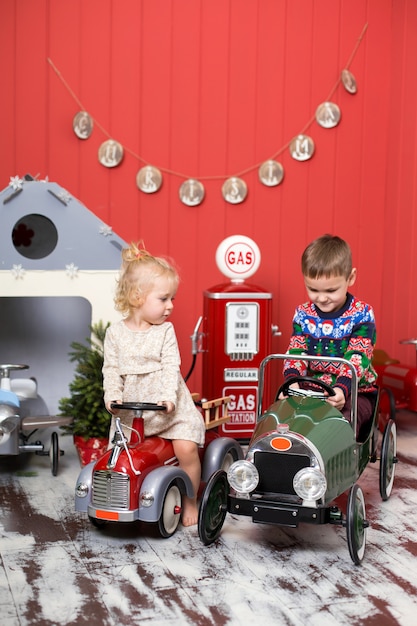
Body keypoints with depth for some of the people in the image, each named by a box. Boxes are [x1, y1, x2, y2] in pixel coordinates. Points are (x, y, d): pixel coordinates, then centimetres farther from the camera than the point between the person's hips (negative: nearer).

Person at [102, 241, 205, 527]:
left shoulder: (165, 331, -2)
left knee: (186, 448, -14)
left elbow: (171, 367, -11)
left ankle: (190, 500, 7)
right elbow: (111, 369, 0)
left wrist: (168, 396, -25)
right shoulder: (116, 332, 1)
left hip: (168, 406, -1)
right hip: (130, 408, 2)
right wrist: (112, 395, -15)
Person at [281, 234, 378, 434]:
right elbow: (296, 352, -1)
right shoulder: (303, 314, 4)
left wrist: (342, 388, -35)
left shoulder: (361, 314, -7)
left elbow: (357, 357, -16)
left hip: (354, 392, -3)